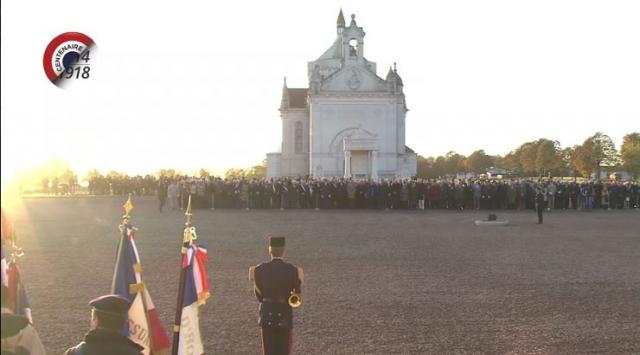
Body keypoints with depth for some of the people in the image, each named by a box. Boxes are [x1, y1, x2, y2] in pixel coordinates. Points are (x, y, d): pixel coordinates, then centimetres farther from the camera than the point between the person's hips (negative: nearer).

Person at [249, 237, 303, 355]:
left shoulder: (260, 269, -6)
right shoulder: (292, 270, -9)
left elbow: (259, 295, 0)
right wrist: (299, 282, 6)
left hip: (267, 315, 1)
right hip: (284, 315, -1)